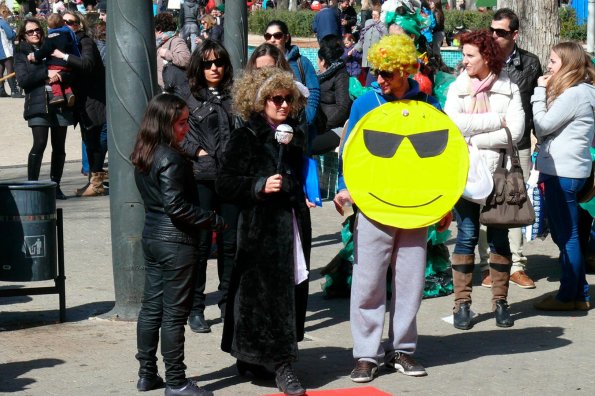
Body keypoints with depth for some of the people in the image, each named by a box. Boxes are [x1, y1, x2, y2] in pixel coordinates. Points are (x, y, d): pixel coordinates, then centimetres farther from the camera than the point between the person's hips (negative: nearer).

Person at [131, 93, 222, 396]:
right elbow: (177, 207, -22)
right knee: (174, 313, -1)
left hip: (151, 235, 9)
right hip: (176, 242, -9)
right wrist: (215, 220, -14)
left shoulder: (143, 157, 8)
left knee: (151, 306, 14)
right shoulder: (171, 159, -19)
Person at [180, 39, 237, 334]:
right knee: (200, 243, -1)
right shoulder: (189, 97, 2)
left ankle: (228, 305, 18)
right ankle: (195, 309, 7)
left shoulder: (234, 96, 10)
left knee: (230, 242, 7)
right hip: (201, 177, -3)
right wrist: (197, 151, -11)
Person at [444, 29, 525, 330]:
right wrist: (496, 119, -11)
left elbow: (515, 132, -11)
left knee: (499, 236, 6)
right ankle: (462, 303, 5)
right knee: (467, 235, 1)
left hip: (498, 171, 0)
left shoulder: (509, 89, 1)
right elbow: (453, 124, -13)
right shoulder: (457, 88, 5)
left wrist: (474, 139, -12)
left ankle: (500, 301, 14)